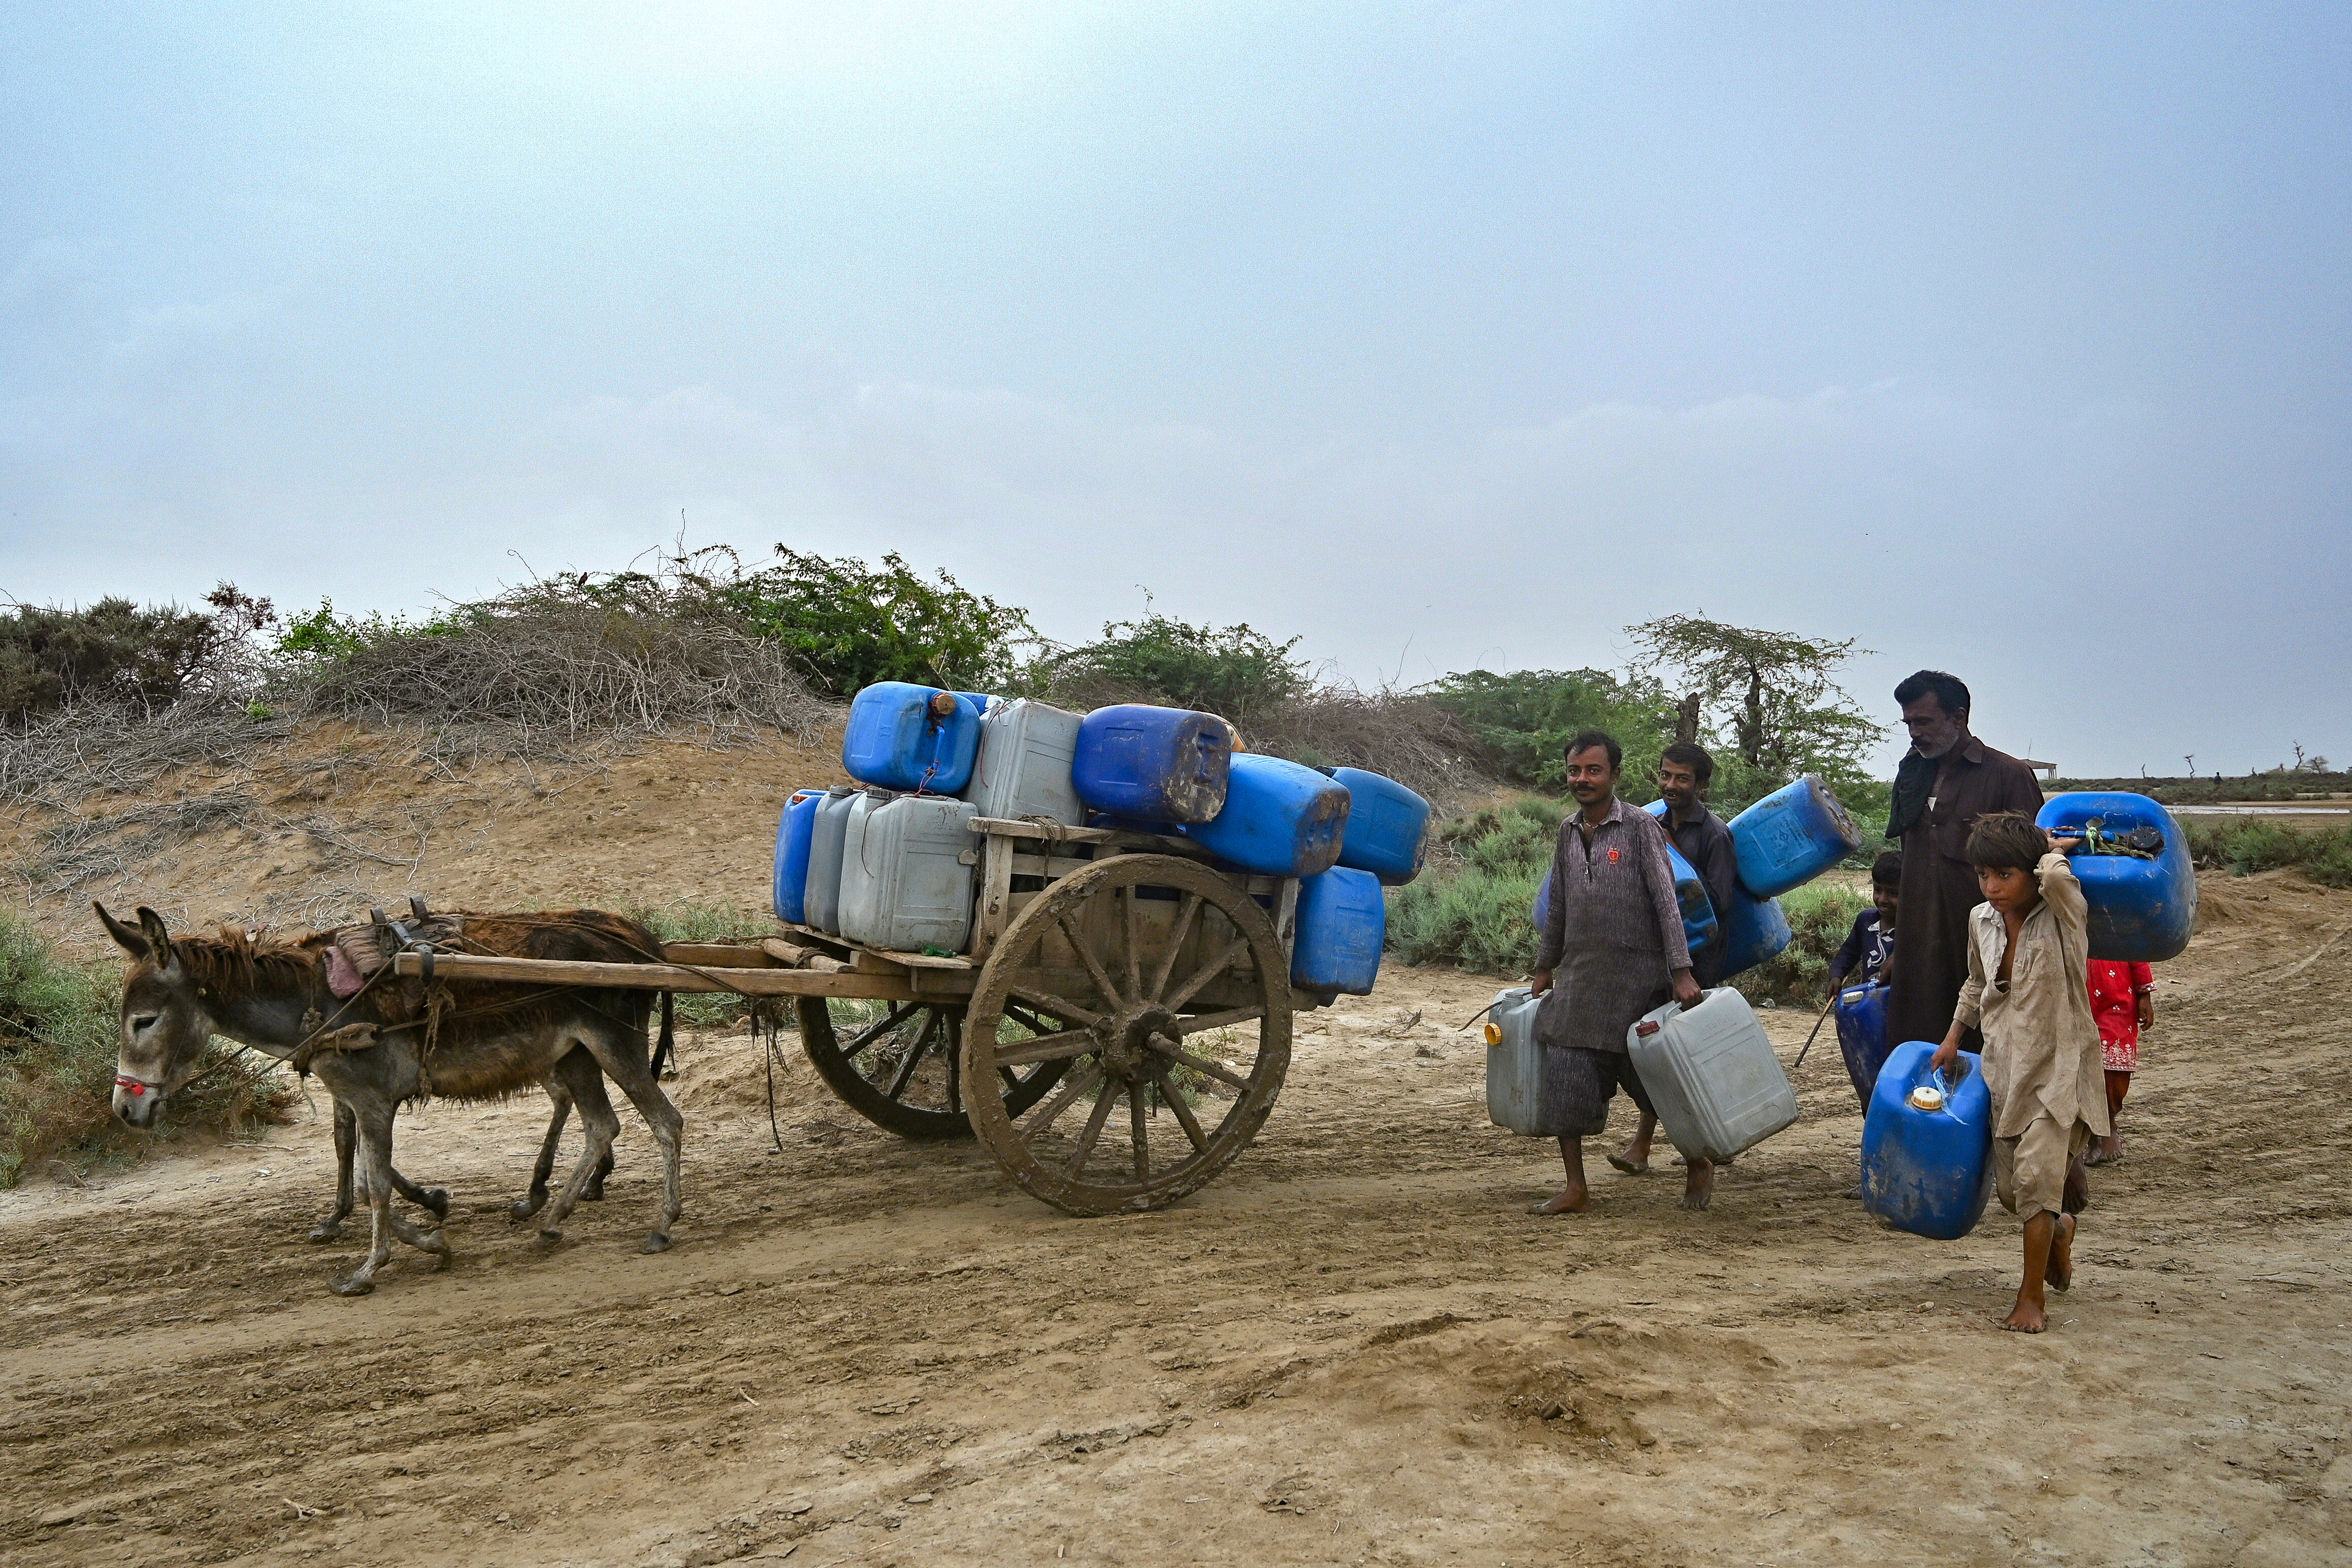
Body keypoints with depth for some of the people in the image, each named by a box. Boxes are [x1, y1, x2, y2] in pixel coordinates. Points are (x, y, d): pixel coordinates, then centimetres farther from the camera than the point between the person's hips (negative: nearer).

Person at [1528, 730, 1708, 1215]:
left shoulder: (1640, 827, -7)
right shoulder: (1568, 831, 10)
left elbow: (1666, 901, -12)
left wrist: (1681, 972, -19)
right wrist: (1544, 968, 23)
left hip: (1637, 979, -5)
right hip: (1579, 979, 5)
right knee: (1565, 1079, -1)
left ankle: (1700, 1166, 27)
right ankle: (1575, 1188, 9)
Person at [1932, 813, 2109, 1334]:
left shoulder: (2063, 917, -12)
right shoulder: (1981, 921, 5)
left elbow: (2057, 877, -37)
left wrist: (2054, 851, -16)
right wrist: (1954, 1036, 20)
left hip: (2058, 1067, -6)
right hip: (2004, 1069, 6)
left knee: (2036, 1175, -19)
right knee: (2009, 1188, 9)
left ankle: (2032, 1299, -5)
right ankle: (2060, 1229, 43)